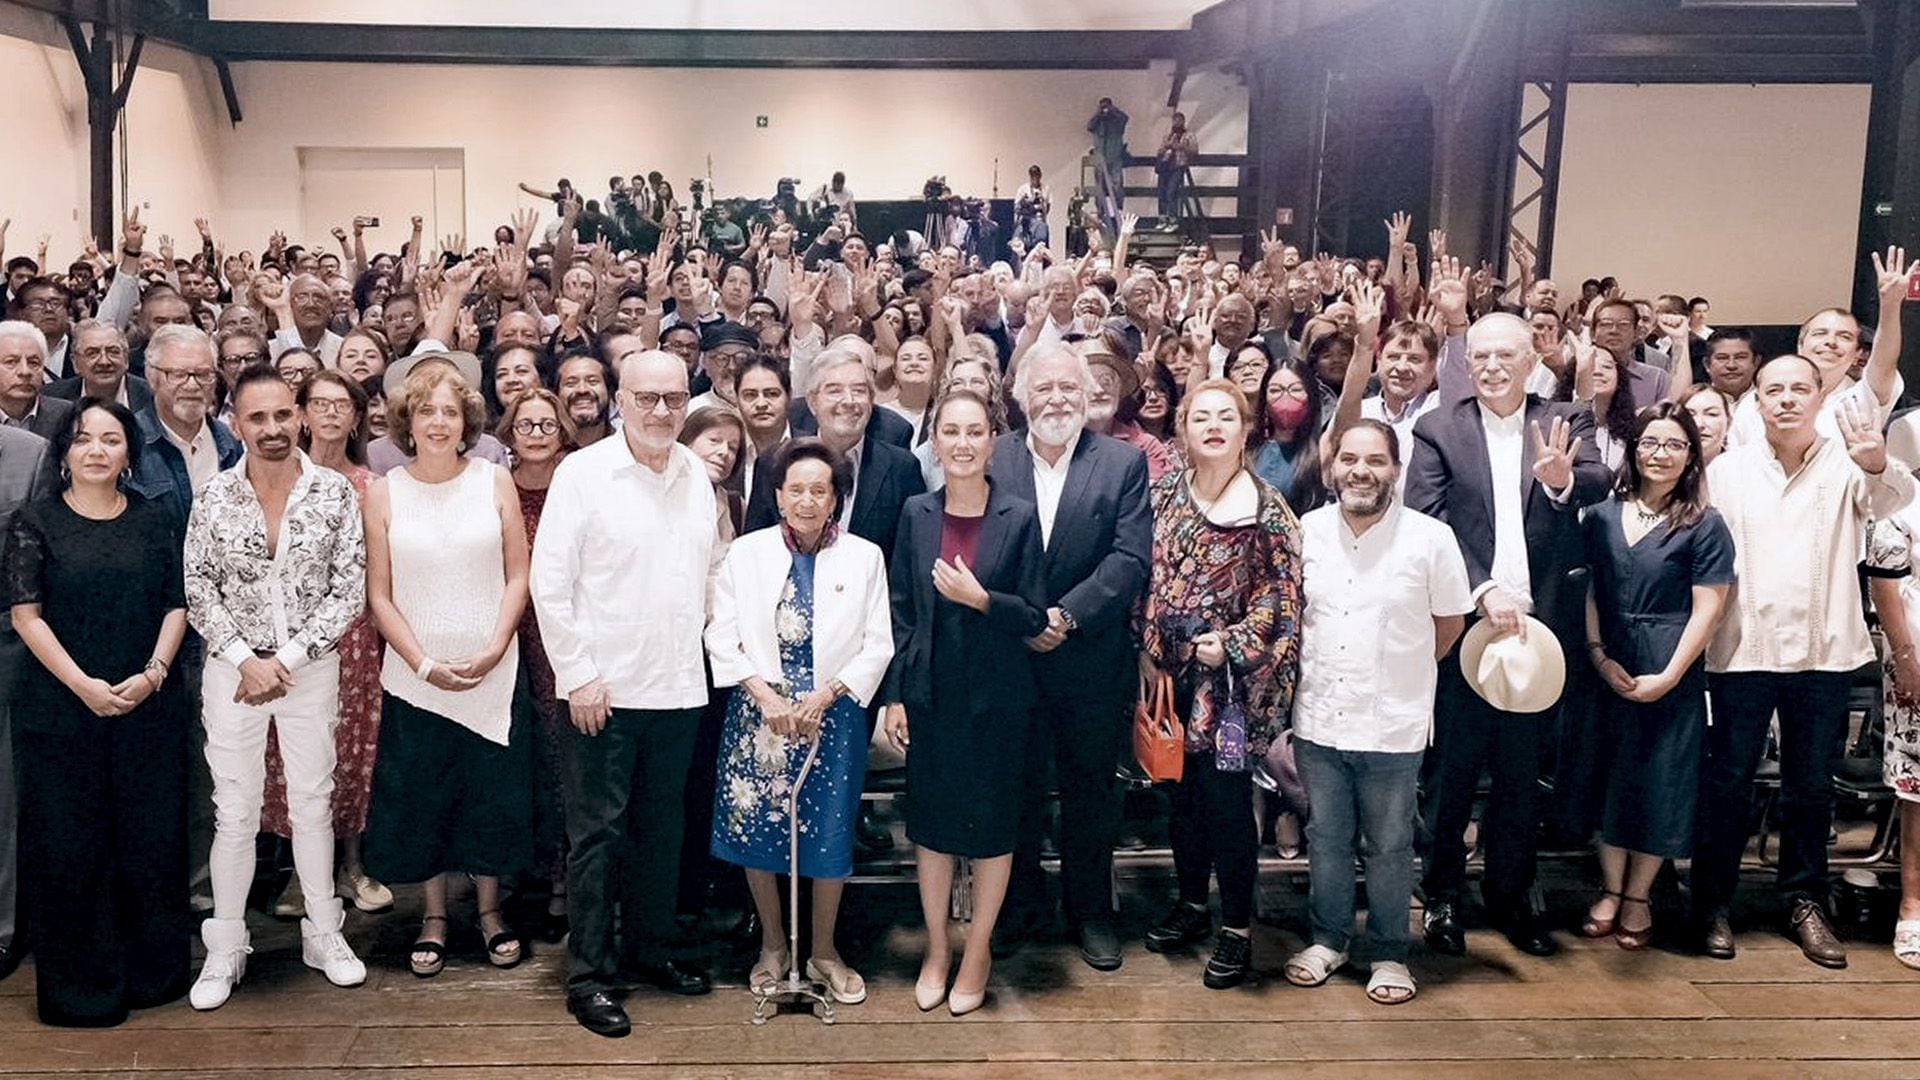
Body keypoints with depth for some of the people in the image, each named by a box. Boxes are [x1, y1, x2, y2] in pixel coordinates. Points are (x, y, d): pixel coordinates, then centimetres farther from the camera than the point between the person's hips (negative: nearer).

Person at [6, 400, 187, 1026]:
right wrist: (84, 685, -13)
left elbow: (177, 605, 5)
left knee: (152, 838, 5)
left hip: (148, 708, 2)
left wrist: (152, 673, -10)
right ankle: (81, 985, 16)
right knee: (71, 844, 3)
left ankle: (152, 969, 20)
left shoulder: (155, 521, 7)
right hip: (60, 710, -2)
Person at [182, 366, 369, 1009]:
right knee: (235, 810, 5)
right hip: (233, 668, 0)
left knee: (313, 800, 10)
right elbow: (198, 590, -1)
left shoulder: (335, 493, -4)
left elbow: (349, 591, -6)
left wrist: (288, 657, -12)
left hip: (311, 666, 0)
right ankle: (225, 949, 17)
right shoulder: (215, 498, -2)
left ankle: (324, 933, 24)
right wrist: (246, 659, -11)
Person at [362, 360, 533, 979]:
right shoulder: (385, 493, 0)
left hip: (492, 672, 0)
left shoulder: (494, 482, -1)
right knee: (421, 797, 8)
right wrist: (424, 664, -9)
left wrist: (495, 649, -11)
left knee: (493, 795, 7)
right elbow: (380, 595, 0)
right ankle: (433, 917, 24)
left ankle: (489, 910, 25)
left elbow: (518, 576, 0)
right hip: (414, 677, 0)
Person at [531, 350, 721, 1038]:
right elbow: (549, 582, -10)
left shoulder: (697, 474, 6)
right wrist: (577, 675, -11)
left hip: (679, 688, 5)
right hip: (603, 689, -5)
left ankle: (648, 948, 31)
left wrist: (699, 637, 6)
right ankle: (589, 974, 13)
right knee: (598, 833, 3)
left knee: (661, 827, 16)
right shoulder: (582, 473, -8)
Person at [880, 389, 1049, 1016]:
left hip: (996, 697, -2)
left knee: (992, 825, 8)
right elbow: (899, 612, 3)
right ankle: (936, 949, 27)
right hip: (930, 696, 2)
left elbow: (1034, 619, -5)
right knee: (930, 822, 11)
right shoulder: (916, 514, 1)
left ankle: (978, 951, 26)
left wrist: (980, 598, -21)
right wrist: (894, 696, 0)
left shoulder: (1020, 518, -6)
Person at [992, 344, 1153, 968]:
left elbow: (1130, 559, -9)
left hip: (1093, 657, 0)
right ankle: (1021, 900, 30)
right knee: (1017, 784, 12)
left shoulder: (1124, 464, -1)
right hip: (1010, 657, 1)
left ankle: (1091, 911, 26)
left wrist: (1068, 615, -17)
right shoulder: (991, 460, 1)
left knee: (1091, 787, 11)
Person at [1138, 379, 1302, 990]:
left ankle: (1237, 929, 12)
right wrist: (1148, 651, 3)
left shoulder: (1266, 509, -7)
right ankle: (1192, 904, 30)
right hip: (1173, 667, 5)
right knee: (1183, 789, 14)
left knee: (1227, 797, -1)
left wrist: (1232, 642, -16)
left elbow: (1279, 593, -7)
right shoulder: (1166, 496, 5)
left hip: (1232, 674, -4)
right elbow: (1148, 577, 10)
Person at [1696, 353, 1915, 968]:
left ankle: (1804, 901, 23)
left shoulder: (1845, 465, 1)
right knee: (1727, 781, 4)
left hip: (1824, 651, 0)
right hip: (1742, 650, 0)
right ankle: (1713, 903, 15)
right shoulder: (1727, 470, 4)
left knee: (1812, 785, 10)